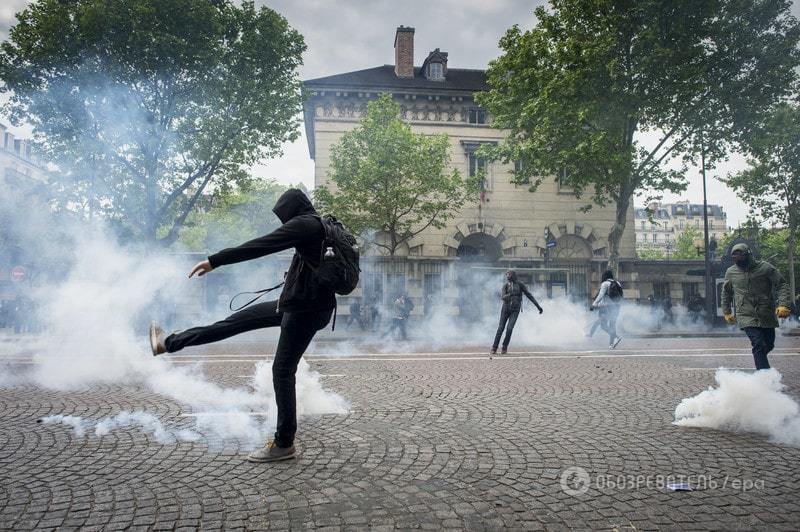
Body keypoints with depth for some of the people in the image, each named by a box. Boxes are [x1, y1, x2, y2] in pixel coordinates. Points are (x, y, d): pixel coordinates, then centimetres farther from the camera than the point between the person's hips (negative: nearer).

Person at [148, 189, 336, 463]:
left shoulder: (304, 224, -13)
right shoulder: (322, 227, 16)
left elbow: (260, 246, -20)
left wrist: (214, 261, -18)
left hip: (305, 309, -9)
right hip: (297, 304, 9)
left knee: (282, 371, -2)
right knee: (236, 320, 12)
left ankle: (284, 444, 8)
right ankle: (169, 343, 22)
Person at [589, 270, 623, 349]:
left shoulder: (605, 284, -8)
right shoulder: (618, 283, 12)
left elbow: (600, 295, -15)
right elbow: (620, 298, 12)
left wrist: (593, 305, -13)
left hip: (607, 307, -7)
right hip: (616, 307, 7)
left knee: (603, 324, -5)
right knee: (612, 325, 11)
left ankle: (617, 337, -23)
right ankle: (611, 344, 12)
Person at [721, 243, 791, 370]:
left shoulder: (765, 267, -1)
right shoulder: (731, 272, 5)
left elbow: (782, 285, -3)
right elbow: (726, 293, 19)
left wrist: (783, 305, -18)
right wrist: (726, 312, 18)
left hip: (767, 315, 1)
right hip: (746, 316, -1)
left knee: (769, 344, 12)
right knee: (759, 345, -15)